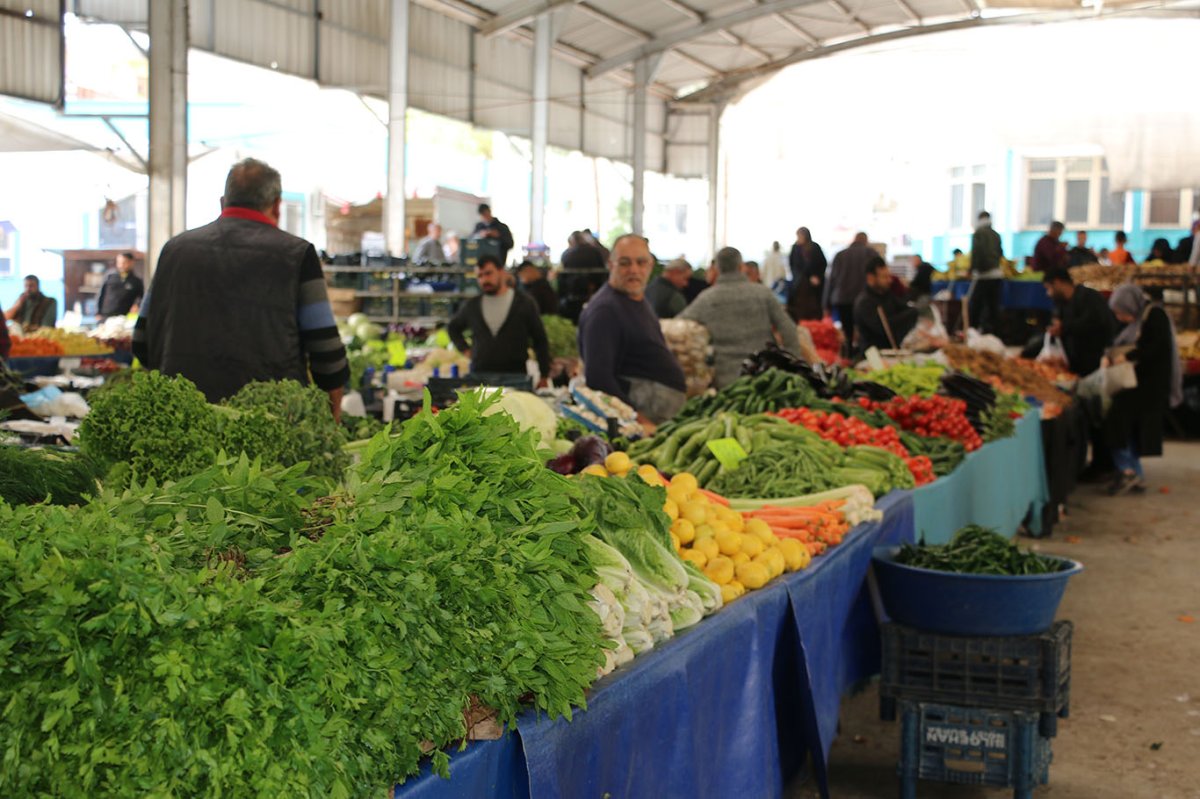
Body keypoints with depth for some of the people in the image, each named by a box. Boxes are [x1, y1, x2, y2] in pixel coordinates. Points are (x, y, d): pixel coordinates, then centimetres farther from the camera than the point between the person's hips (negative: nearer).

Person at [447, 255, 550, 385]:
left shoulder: (525, 304, 4)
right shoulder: (471, 306, 12)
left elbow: (540, 341, 7)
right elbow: (452, 328, 31)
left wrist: (544, 376, 2)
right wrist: (465, 349, 14)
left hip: (515, 378, -2)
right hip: (478, 376, 3)